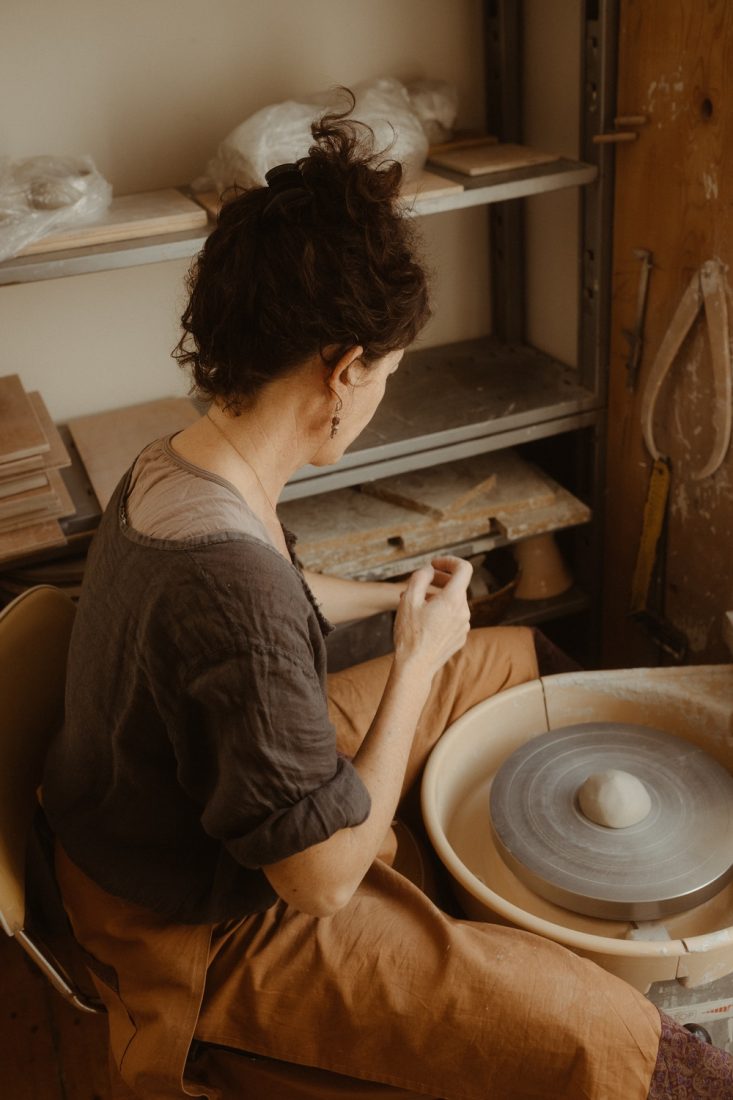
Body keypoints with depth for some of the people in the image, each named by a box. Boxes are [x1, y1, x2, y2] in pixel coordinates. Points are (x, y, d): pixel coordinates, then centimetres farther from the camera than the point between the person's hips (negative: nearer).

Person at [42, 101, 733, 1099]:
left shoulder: (169, 464, -9)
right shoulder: (235, 582, -40)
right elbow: (324, 877, -29)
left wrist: (389, 596, 16)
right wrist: (418, 653, -21)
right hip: (210, 930, -8)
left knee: (515, 655, 17)